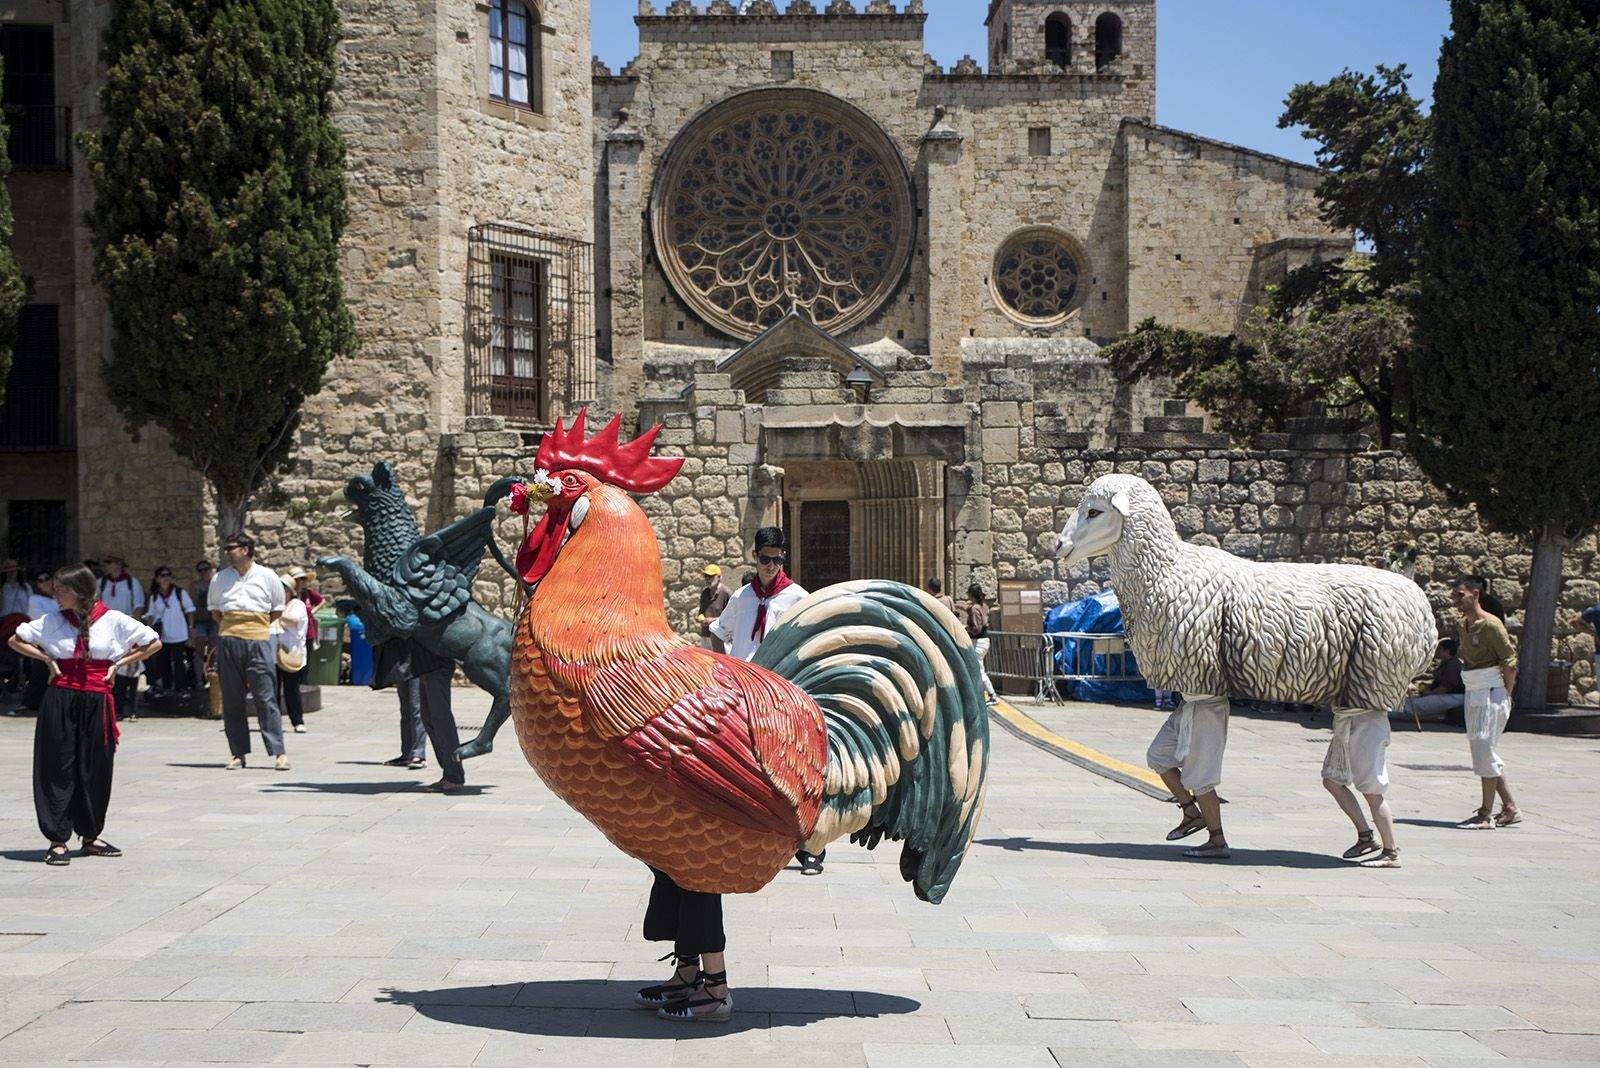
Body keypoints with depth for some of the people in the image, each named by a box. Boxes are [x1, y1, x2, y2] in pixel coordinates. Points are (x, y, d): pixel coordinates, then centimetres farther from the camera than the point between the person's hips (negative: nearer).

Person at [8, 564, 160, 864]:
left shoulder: (113, 620, -1)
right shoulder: (52, 621, 4)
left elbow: (154, 643, 6)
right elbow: (16, 640, 15)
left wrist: (118, 664, 1)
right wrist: (47, 660, 4)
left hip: (97, 701, 0)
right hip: (60, 701, 0)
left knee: (96, 770, 7)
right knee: (58, 769, 0)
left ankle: (90, 836, 22)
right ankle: (57, 840, 5)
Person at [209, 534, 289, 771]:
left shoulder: (267, 577, 4)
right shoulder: (219, 579, 10)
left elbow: (277, 611, 13)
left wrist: (255, 625, 8)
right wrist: (231, 627, 10)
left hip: (258, 641, -3)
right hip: (228, 642, 3)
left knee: (266, 698, -7)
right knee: (232, 700, 4)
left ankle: (278, 753, -7)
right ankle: (237, 753, 12)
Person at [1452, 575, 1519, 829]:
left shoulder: (1491, 625, -15)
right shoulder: (1463, 627, 11)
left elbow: (1510, 662, -15)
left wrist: (1505, 695, -10)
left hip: (1492, 694, -9)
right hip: (1472, 694, 9)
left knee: (1484, 750, -6)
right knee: (1480, 750, 10)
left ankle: (1486, 814, 2)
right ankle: (1510, 808, 18)